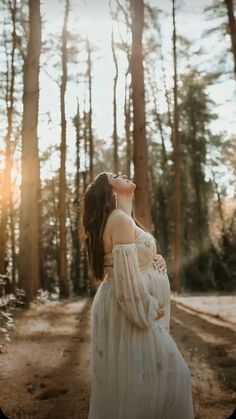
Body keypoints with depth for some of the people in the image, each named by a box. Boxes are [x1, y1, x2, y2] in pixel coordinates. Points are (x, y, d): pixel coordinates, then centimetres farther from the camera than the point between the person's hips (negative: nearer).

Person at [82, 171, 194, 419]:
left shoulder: (123, 219, 13)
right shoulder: (120, 219, -18)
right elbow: (126, 274, -23)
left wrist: (156, 263, 2)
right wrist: (151, 310, -11)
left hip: (134, 310, 10)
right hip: (129, 312, -10)